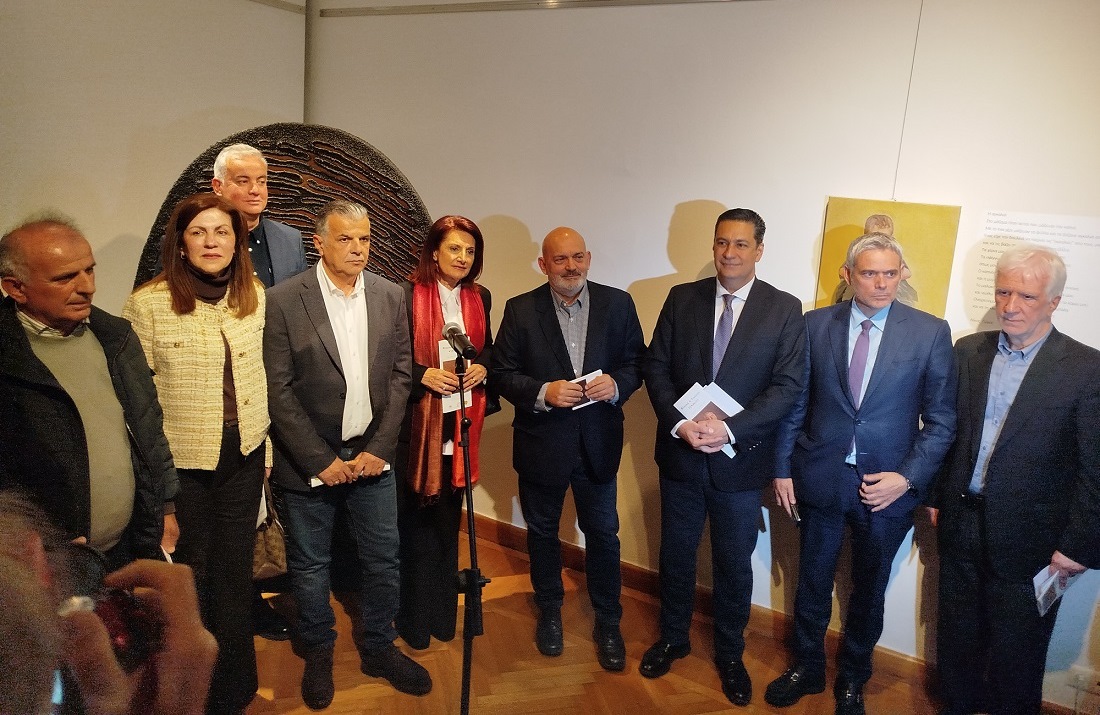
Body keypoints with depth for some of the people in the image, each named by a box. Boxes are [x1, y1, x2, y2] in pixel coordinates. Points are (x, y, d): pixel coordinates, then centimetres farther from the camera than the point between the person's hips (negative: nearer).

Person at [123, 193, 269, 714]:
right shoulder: (147, 303, -12)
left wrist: (263, 448, 11)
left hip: (243, 456, 3)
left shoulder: (256, 296, 1)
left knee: (234, 572, 15)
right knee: (189, 572, 14)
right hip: (180, 461, -3)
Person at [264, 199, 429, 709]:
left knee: (383, 561, 12)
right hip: (310, 462, -3)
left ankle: (378, 647, 34)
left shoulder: (390, 297, 2)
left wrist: (379, 448, -5)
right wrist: (321, 460, -12)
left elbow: (400, 375, 3)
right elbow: (278, 390, -10)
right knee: (310, 566, 12)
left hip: (371, 455, 3)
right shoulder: (284, 300, -10)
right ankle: (318, 654, 35)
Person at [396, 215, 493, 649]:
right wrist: (423, 374, -18)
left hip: (460, 422, 4)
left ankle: (443, 612, 26)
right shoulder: (408, 294, -7)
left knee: (448, 515, 12)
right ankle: (413, 616, 18)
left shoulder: (479, 297, 8)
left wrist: (482, 367, -2)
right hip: (417, 420, -4)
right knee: (415, 516, 3)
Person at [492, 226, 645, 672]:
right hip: (541, 444, 0)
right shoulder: (521, 310, -8)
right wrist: (543, 393, -23)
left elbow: (636, 362, 2)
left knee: (603, 534, 11)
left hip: (598, 443, 0)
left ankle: (608, 623, 31)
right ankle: (549, 611, 41)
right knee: (542, 532, 18)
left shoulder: (617, 304, -4)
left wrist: (617, 383, -19)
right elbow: (503, 374, -7)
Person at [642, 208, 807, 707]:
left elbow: (787, 386, -10)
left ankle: (729, 654, 36)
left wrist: (730, 428, -21)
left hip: (741, 460, -1)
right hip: (680, 454, 2)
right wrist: (678, 422, -16)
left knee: (734, 564, 14)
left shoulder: (785, 309, -5)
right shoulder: (682, 298, 0)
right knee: (676, 554, 17)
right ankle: (672, 638, 40)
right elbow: (656, 366, -1)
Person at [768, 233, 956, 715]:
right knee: (812, 583, 16)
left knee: (868, 592, 17)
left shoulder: (931, 332, -7)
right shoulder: (816, 324, -2)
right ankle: (807, 668, 39)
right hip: (821, 477, 1)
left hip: (889, 486, -1)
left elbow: (940, 420, -4)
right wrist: (783, 468, 0)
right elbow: (796, 402, 2)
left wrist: (908, 478, -13)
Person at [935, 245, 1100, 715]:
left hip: (1027, 539, -4)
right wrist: (936, 496, 6)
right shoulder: (968, 351, 2)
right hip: (960, 524, 4)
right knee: (957, 639, 19)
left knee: (1016, 655, 12)